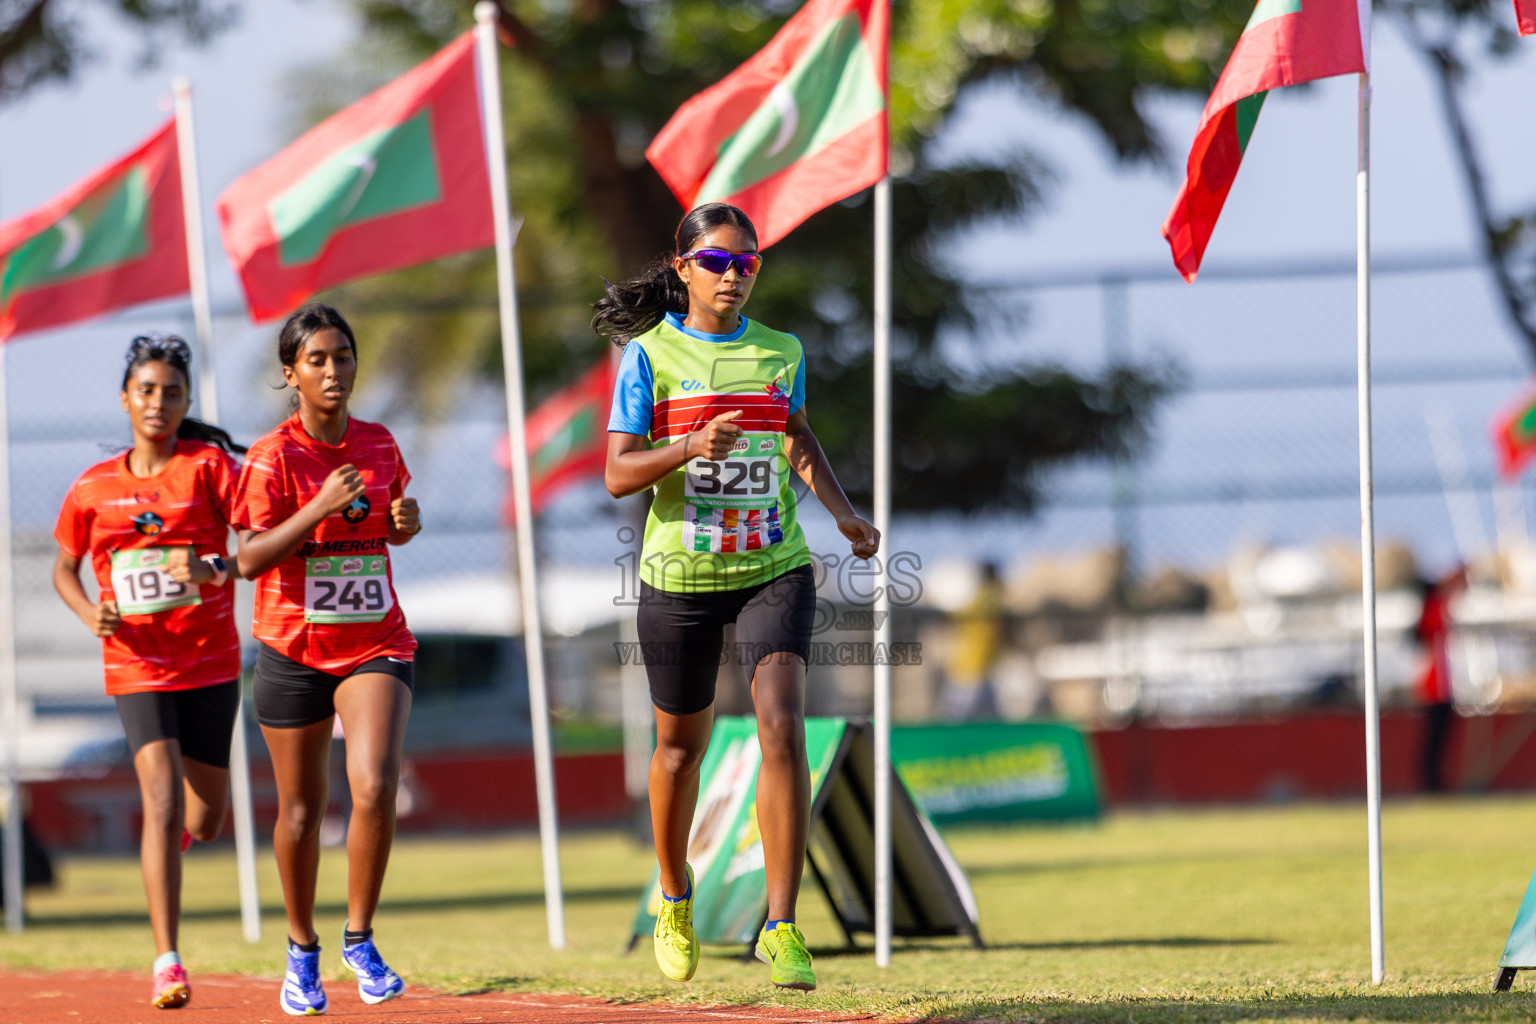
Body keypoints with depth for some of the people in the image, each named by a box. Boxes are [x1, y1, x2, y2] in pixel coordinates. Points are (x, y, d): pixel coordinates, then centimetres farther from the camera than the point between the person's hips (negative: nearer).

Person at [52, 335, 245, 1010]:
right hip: (137, 667, 0)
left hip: (210, 664, 0)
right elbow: (63, 568, 17)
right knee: (162, 799, -17)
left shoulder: (209, 465, -3)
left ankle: (173, 832, 49)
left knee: (205, 820, 9)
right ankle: (167, 964, -18)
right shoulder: (93, 489, 4)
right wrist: (92, 614, -4)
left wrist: (212, 569, -30)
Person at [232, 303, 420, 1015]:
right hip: (293, 651, -2)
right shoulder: (274, 455, -9)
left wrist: (407, 523, -3)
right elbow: (249, 558, -15)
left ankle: (359, 939, -2)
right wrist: (321, 507, -25)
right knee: (300, 809, 9)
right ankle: (302, 951, 28)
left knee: (375, 788, -18)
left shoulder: (378, 444, 3)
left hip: (375, 642, 2)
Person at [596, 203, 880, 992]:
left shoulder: (780, 352, 6)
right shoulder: (649, 355, -4)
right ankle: (674, 893, 40)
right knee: (682, 743, 13)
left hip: (774, 567, 1)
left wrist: (843, 513, 9)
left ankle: (781, 927, -17)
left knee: (781, 728, -17)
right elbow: (617, 474, -8)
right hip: (679, 575, -1)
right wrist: (691, 447, -24)